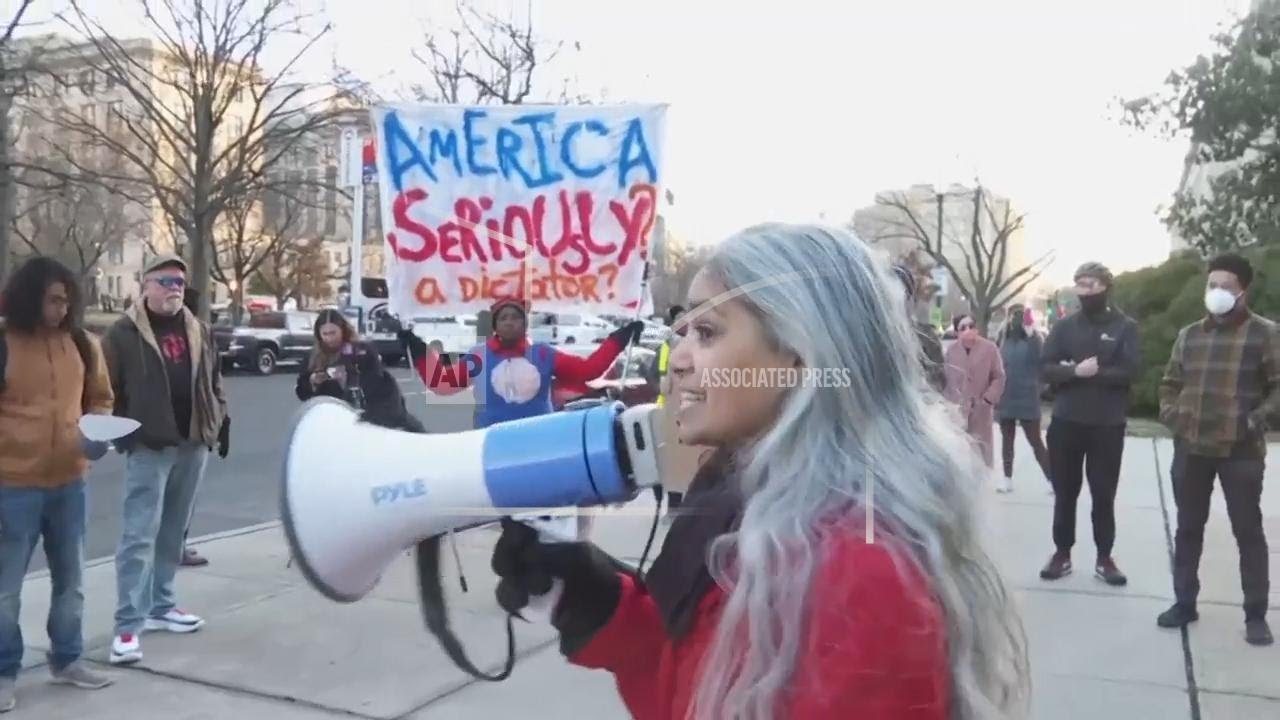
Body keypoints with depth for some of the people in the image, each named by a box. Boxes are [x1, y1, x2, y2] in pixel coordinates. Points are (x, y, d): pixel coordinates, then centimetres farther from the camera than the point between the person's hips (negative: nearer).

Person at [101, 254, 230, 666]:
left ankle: (160, 606, 25)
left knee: (172, 532, 14)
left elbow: (214, 381, 20)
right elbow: (108, 389, -5)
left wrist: (222, 420, 13)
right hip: (149, 447, -5)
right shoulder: (125, 333, -4)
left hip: (193, 443, 6)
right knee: (140, 534, -8)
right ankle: (128, 625, -6)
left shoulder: (198, 332, 13)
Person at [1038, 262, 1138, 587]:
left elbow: (1128, 371, -11)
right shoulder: (1064, 326, 5)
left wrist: (1092, 373, -15)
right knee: (1064, 493, 9)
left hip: (1108, 425, -2)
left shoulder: (1125, 327, 0)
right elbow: (1046, 368, -3)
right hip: (1066, 422, 2)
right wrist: (1076, 371, -20)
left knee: (1104, 495, 7)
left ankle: (1104, 558, 18)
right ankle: (1062, 553, 20)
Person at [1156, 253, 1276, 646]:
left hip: (1241, 450, -4)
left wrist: (1258, 418, -16)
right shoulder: (1189, 335, 11)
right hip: (1190, 448, 4)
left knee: (1248, 531, 3)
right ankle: (1184, 603, 23)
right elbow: (1170, 383, 19)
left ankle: (1256, 615, 13)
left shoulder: (1265, 333, -3)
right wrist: (1170, 414, 3)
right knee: (1188, 528, 11)